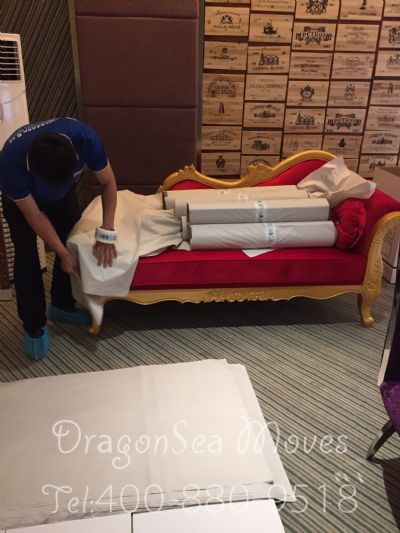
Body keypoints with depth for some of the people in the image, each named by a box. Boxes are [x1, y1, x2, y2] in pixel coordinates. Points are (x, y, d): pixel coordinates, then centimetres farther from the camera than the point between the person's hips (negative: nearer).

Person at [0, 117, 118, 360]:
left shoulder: (85, 138, -40)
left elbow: (108, 182, -25)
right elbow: (34, 216, -29)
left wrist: (106, 233, -30)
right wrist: (62, 254, -25)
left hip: (64, 194, 3)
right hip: (21, 198, -3)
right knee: (26, 257, -8)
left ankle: (62, 305, 23)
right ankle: (34, 325, 7)